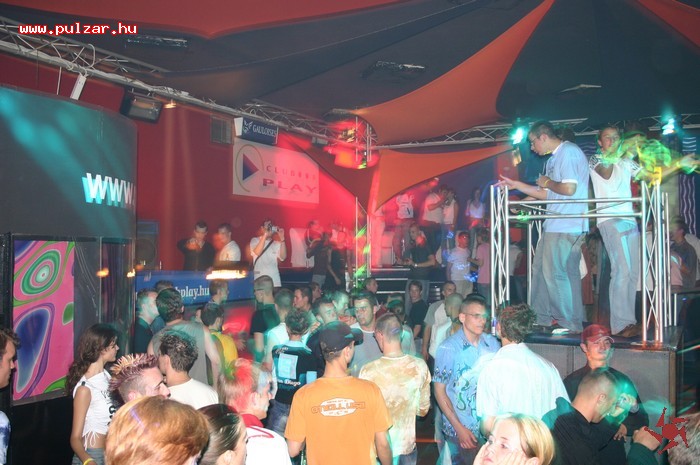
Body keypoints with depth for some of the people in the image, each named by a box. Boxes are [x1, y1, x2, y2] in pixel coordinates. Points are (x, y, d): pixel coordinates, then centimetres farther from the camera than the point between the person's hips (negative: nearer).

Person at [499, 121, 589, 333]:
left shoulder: (569, 152, -12)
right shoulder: (553, 160, 18)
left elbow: (569, 189, -22)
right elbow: (547, 194, 21)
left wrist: (547, 182, -5)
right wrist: (516, 185, 21)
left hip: (566, 227, -10)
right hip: (554, 225, 10)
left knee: (554, 272, -6)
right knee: (540, 269, 12)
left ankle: (570, 323, 4)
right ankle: (542, 318, 21)